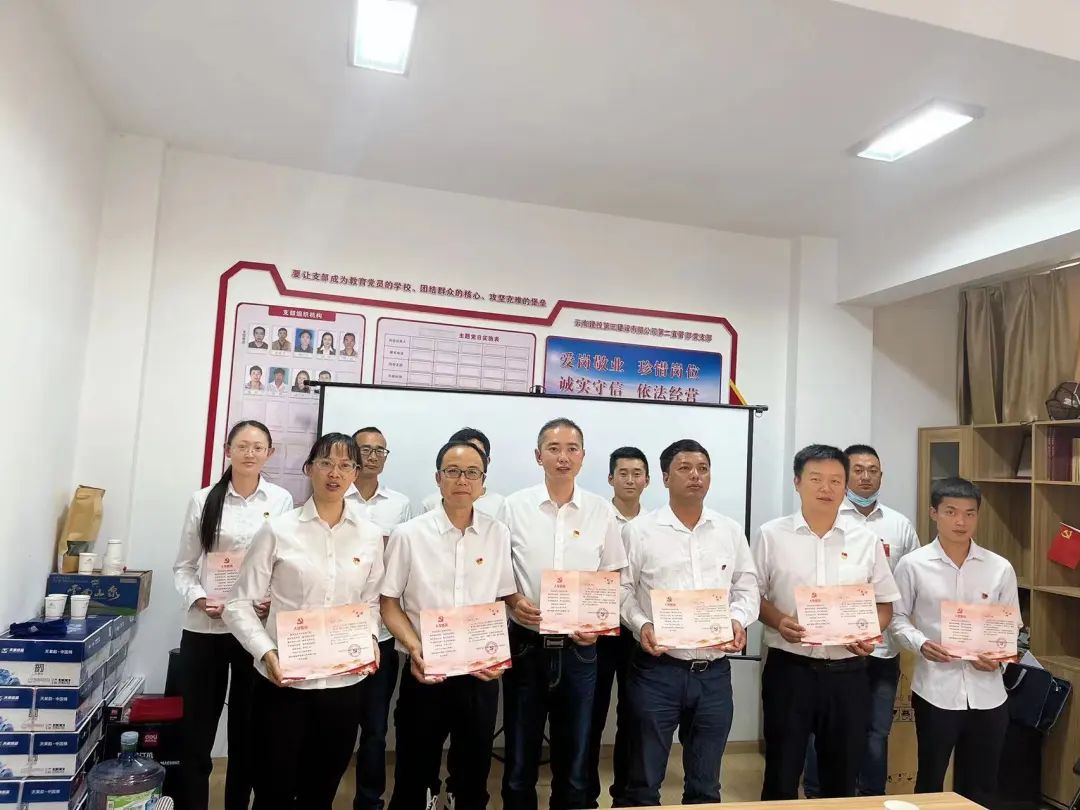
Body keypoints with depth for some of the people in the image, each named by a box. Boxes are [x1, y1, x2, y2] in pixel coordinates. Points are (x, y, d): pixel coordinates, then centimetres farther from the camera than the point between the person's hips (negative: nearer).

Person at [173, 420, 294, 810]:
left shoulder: (281, 500, 0)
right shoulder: (203, 500, 1)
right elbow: (183, 566, 4)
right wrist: (199, 599, -13)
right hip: (205, 628, 0)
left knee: (247, 729, 13)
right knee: (197, 728, 8)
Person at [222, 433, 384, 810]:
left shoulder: (370, 535, 2)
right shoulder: (278, 529, -6)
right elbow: (239, 603, -4)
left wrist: (369, 638, -8)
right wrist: (266, 652, -17)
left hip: (344, 682, 2)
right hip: (284, 680, -2)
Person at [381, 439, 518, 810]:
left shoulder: (498, 535, 0)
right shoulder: (408, 534, -6)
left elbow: (505, 600, 7)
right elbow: (389, 603, -1)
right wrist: (414, 648, -15)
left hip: (481, 676, 2)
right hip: (425, 673, -1)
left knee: (473, 779, 15)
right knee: (414, 778, 11)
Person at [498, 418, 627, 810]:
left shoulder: (601, 511, 0)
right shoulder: (514, 506, -3)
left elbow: (611, 576, 7)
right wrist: (513, 601, -15)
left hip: (578, 648, 1)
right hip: (525, 644, -1)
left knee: (574, 759, 14)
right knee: (520, 757, 13)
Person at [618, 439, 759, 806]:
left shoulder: (731, 531, 8)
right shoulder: (638, 530, -3)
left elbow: (747, 587, 10)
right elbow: (622, 590, -2)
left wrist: (738, 619, -8)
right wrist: (641, 625, -17)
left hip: (714, 672, 4)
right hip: (657, 670, -3)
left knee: (705, 785, 18)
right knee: (644, 781, 9)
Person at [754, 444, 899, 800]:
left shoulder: (865, 539, 3)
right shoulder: (771, 535, -3)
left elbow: (885, 603, 9)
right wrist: (778, 622, -17)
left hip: (848, 672, 2)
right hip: (789, 669, -2)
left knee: (842, 775, 15)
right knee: (782, 773, 10)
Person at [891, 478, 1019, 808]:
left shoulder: (1000, 568, 0)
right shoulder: (913, 565, -6)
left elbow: (1013, 627, 7)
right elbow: (897, 618, 1)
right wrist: (920, 644, -17)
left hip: (987, 693, 2)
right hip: (935, 690, -2)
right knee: (930, 780, 14)